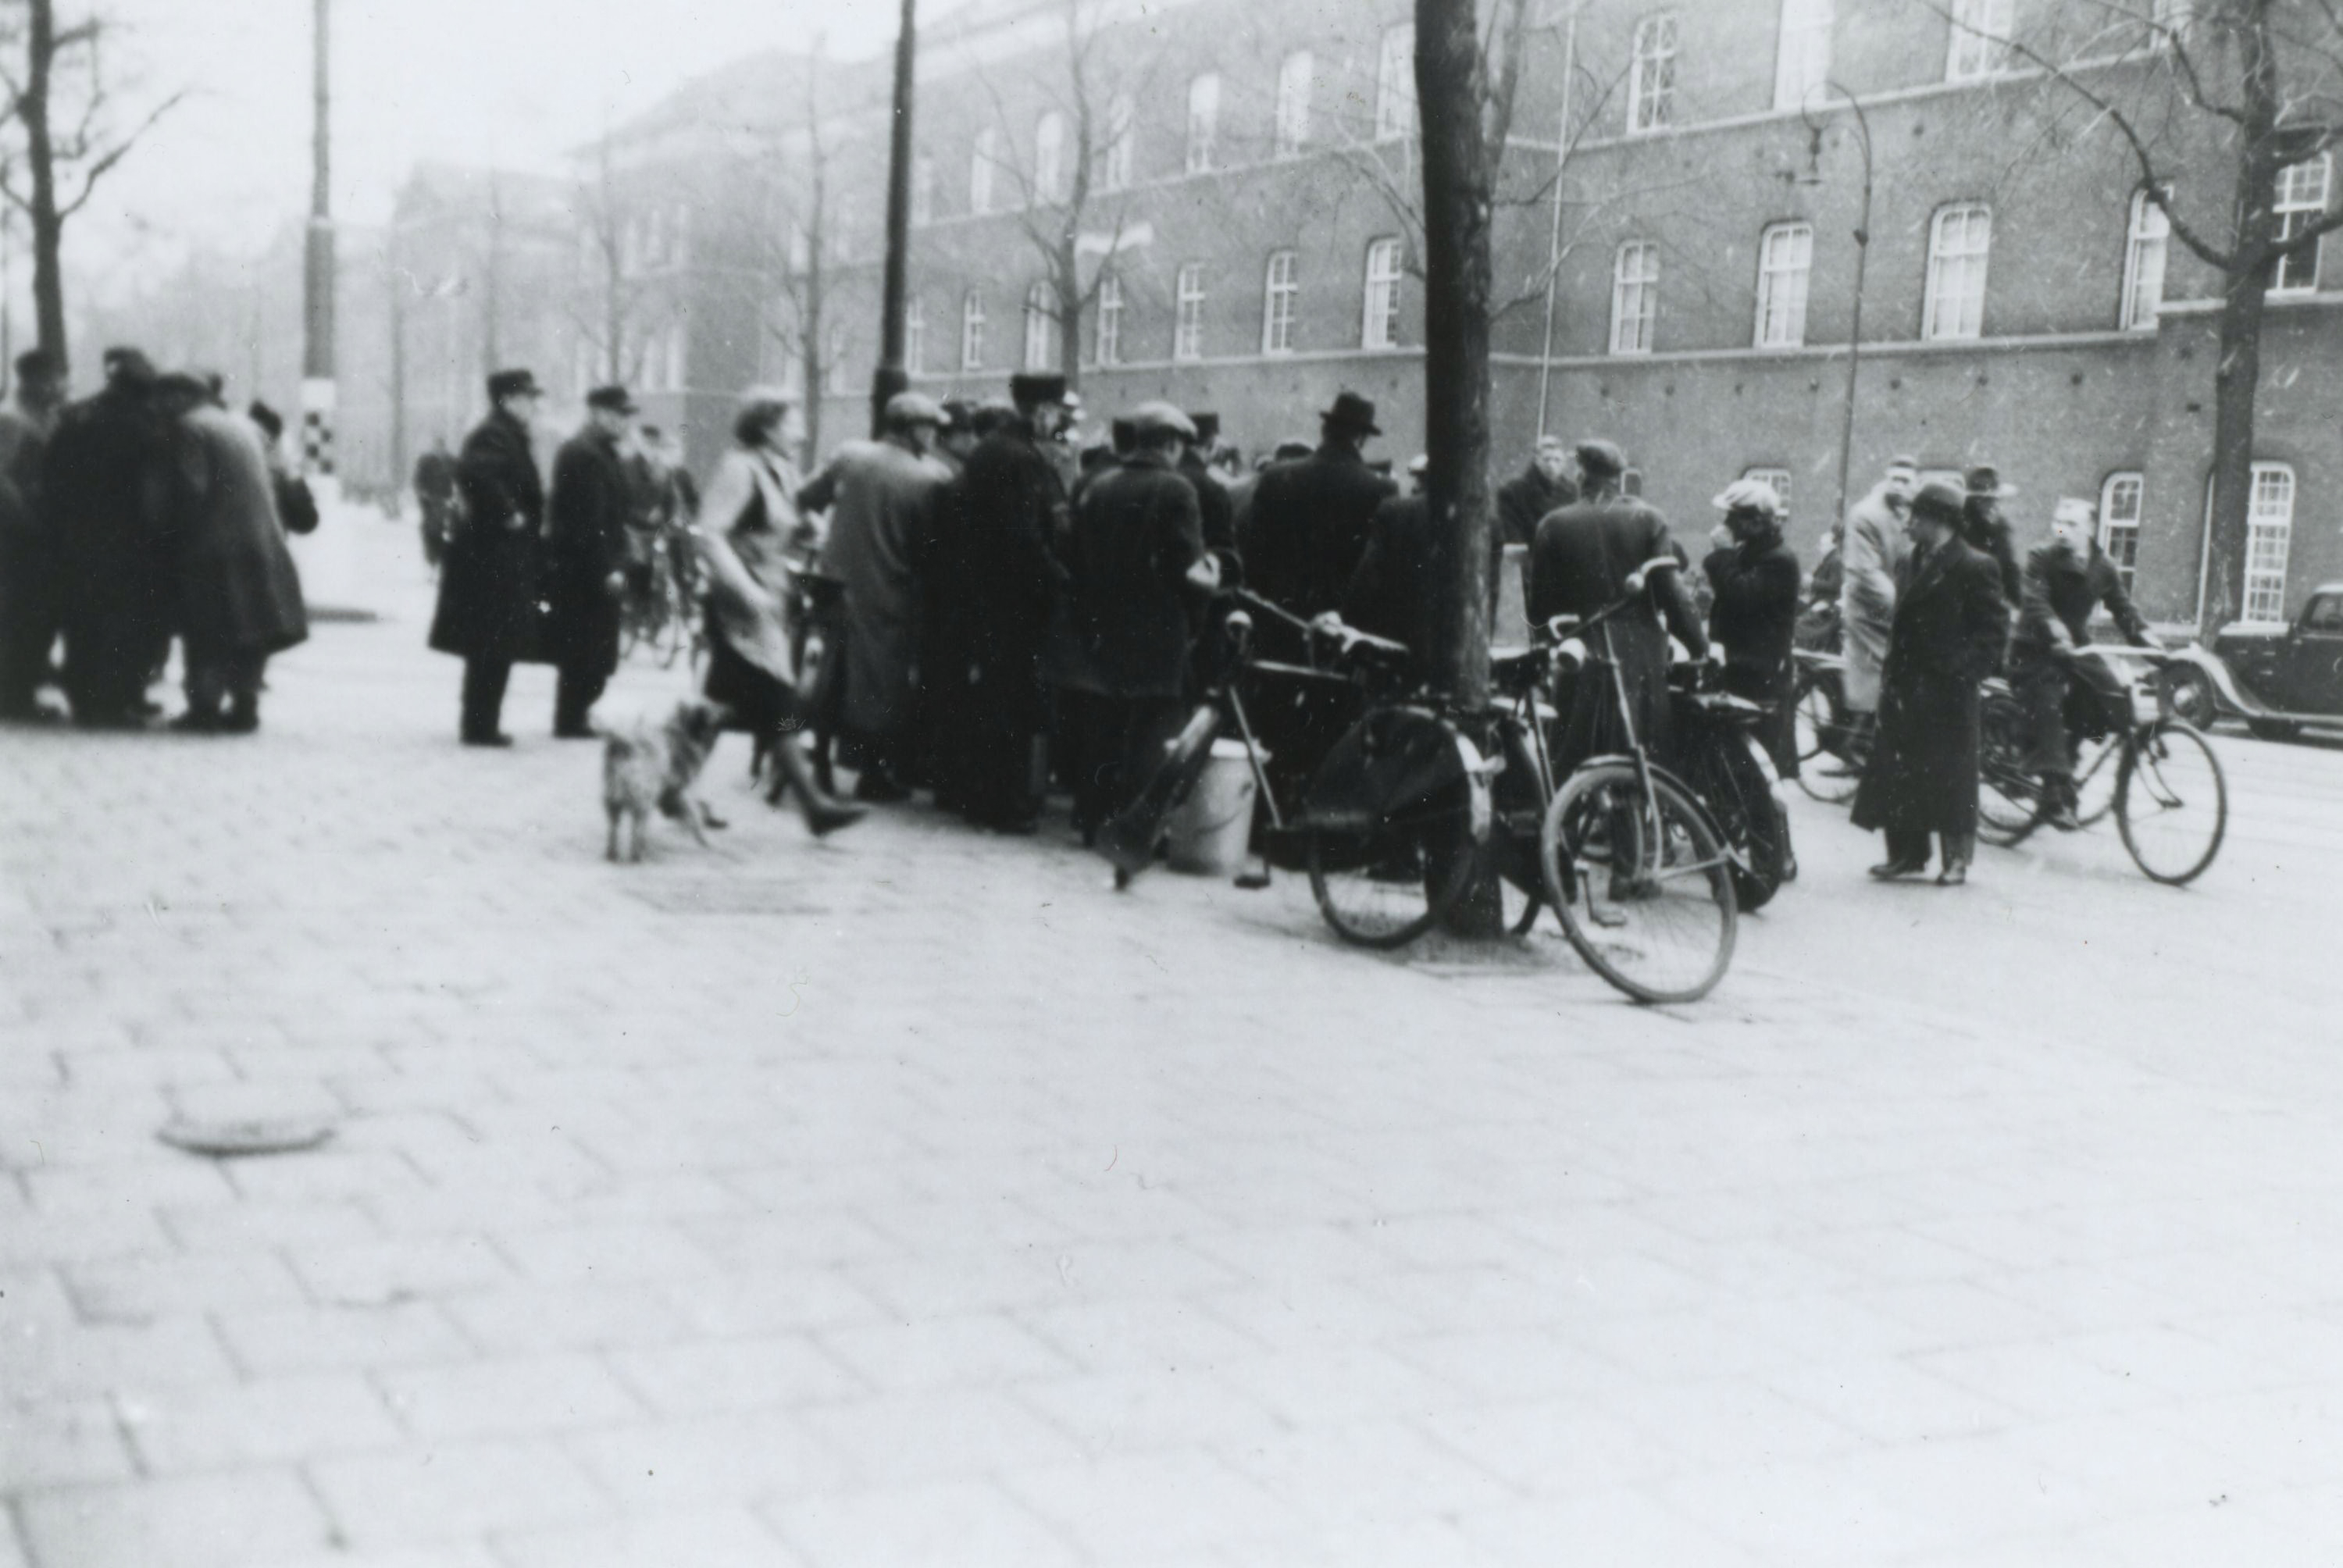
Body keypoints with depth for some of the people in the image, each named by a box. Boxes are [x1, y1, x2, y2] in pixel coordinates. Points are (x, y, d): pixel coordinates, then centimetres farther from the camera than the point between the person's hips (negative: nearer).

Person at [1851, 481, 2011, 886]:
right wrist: (1892, 671, 11)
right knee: (1899, 775, 8)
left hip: (1947, 693, -7)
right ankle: (1906, 853, 18)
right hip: (1905, 689, 7)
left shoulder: (1975, 567, -9)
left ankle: (1956, 859, 11)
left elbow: (1993, 630, -10)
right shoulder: (1911, 562, 14)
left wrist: (1961, 670, -17)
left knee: (1950, 778, 1)